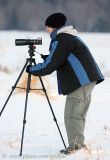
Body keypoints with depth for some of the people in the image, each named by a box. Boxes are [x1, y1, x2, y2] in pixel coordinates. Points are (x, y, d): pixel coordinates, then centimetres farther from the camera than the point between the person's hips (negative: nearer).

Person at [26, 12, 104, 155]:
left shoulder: (60, 40, -10)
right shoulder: (71, 37, 21)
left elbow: (49, 66, -12)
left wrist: (31, 70, 3)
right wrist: (47, 58, 21)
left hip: (80, 81, -10)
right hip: (89, 80, 10)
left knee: (72, 115, -8)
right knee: (79, 115, 13)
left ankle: (75, 146, -9)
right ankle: (79, 145, 15)